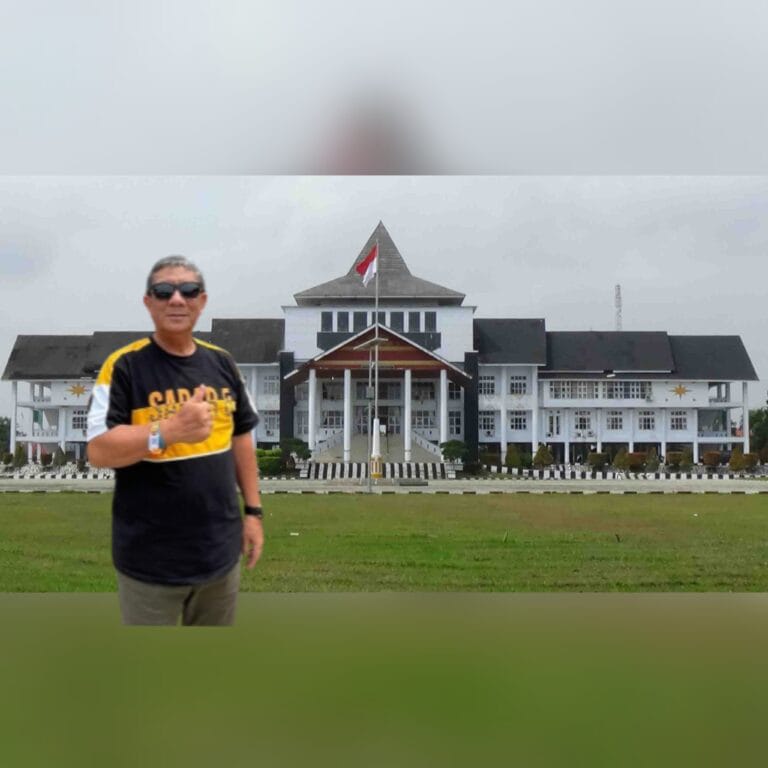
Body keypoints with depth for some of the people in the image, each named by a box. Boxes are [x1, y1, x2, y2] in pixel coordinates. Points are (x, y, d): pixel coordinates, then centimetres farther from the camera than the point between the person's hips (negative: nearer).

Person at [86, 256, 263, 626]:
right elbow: (98, 451, -17)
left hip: (220, 550, 5)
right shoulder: (124, 365, -11)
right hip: (150, 559, -5)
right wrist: (169, 431, -31)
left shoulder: (222, 363, 6)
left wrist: (253, 510, 10)